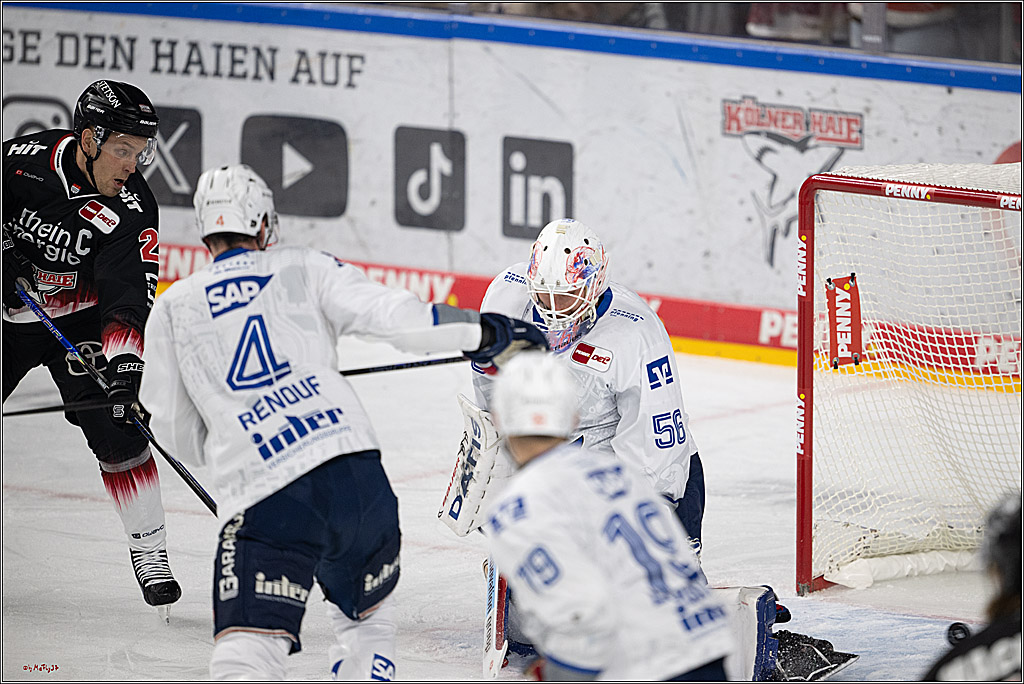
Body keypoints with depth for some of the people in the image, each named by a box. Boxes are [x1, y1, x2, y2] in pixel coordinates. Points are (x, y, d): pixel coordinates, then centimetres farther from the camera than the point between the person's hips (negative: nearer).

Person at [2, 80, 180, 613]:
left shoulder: (133, 212, -20)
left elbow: (130, 297, -26)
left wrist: (123, 363, -40)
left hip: (79, 321, -1)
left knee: (115, 427, -15)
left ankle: (149, 552, -4)